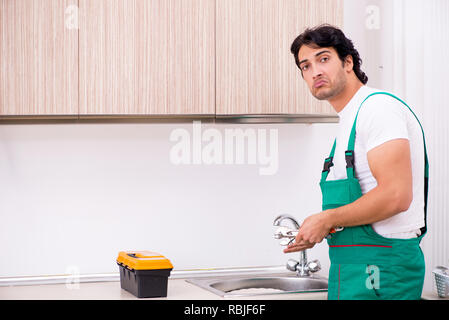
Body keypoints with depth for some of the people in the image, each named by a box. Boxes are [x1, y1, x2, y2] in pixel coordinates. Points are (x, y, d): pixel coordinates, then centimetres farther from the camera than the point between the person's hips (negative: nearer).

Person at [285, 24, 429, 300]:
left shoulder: (378, 107, -13)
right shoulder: (349, 120, 19)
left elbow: (395, 196, -24)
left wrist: (326, 220, -13)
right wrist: (316, 232, 12)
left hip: (378, 266, -10)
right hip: (353, 264, 10)